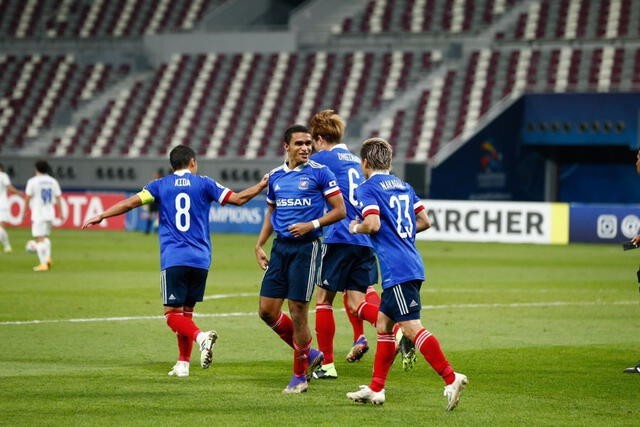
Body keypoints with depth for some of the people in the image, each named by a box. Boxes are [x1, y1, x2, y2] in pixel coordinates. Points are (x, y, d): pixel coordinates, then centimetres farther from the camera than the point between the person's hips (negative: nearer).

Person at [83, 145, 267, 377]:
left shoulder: (161, 185, 6)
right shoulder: (203, 183, 8)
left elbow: (131, 202, 0)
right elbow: (238, 199, 5)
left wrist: (101, 216, 8)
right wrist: (262, 185, 19)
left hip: (173, 260, -2)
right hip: (200, 260, 2)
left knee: (173, 314, -4)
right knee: (187, 311, 14)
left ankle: (201, 336, -32)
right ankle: (183, 364, 13)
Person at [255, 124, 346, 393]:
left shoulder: (319, 173, -6)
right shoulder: (275, 176, 11)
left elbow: (340, 210, -6)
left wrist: (311, 225, -18)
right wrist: (259, 245, 14)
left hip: (306, 247, -6)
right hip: (280, 247, 6)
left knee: (298, 311, -5)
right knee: (267, 311, 3)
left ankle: (299, 375, 8)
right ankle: (308, 354, 22)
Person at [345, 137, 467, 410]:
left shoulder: (367, 188, -6)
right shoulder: (404, 186, 18)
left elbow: (373, 224, -19)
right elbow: (424, 221, 18)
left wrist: (356, 228, 1)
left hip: (396, 270, -9)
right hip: (412, 266, 9)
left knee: (412, 327, -12)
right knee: (383, 323, 16)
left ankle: (451, 378, -22)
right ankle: (376, 389, 17)